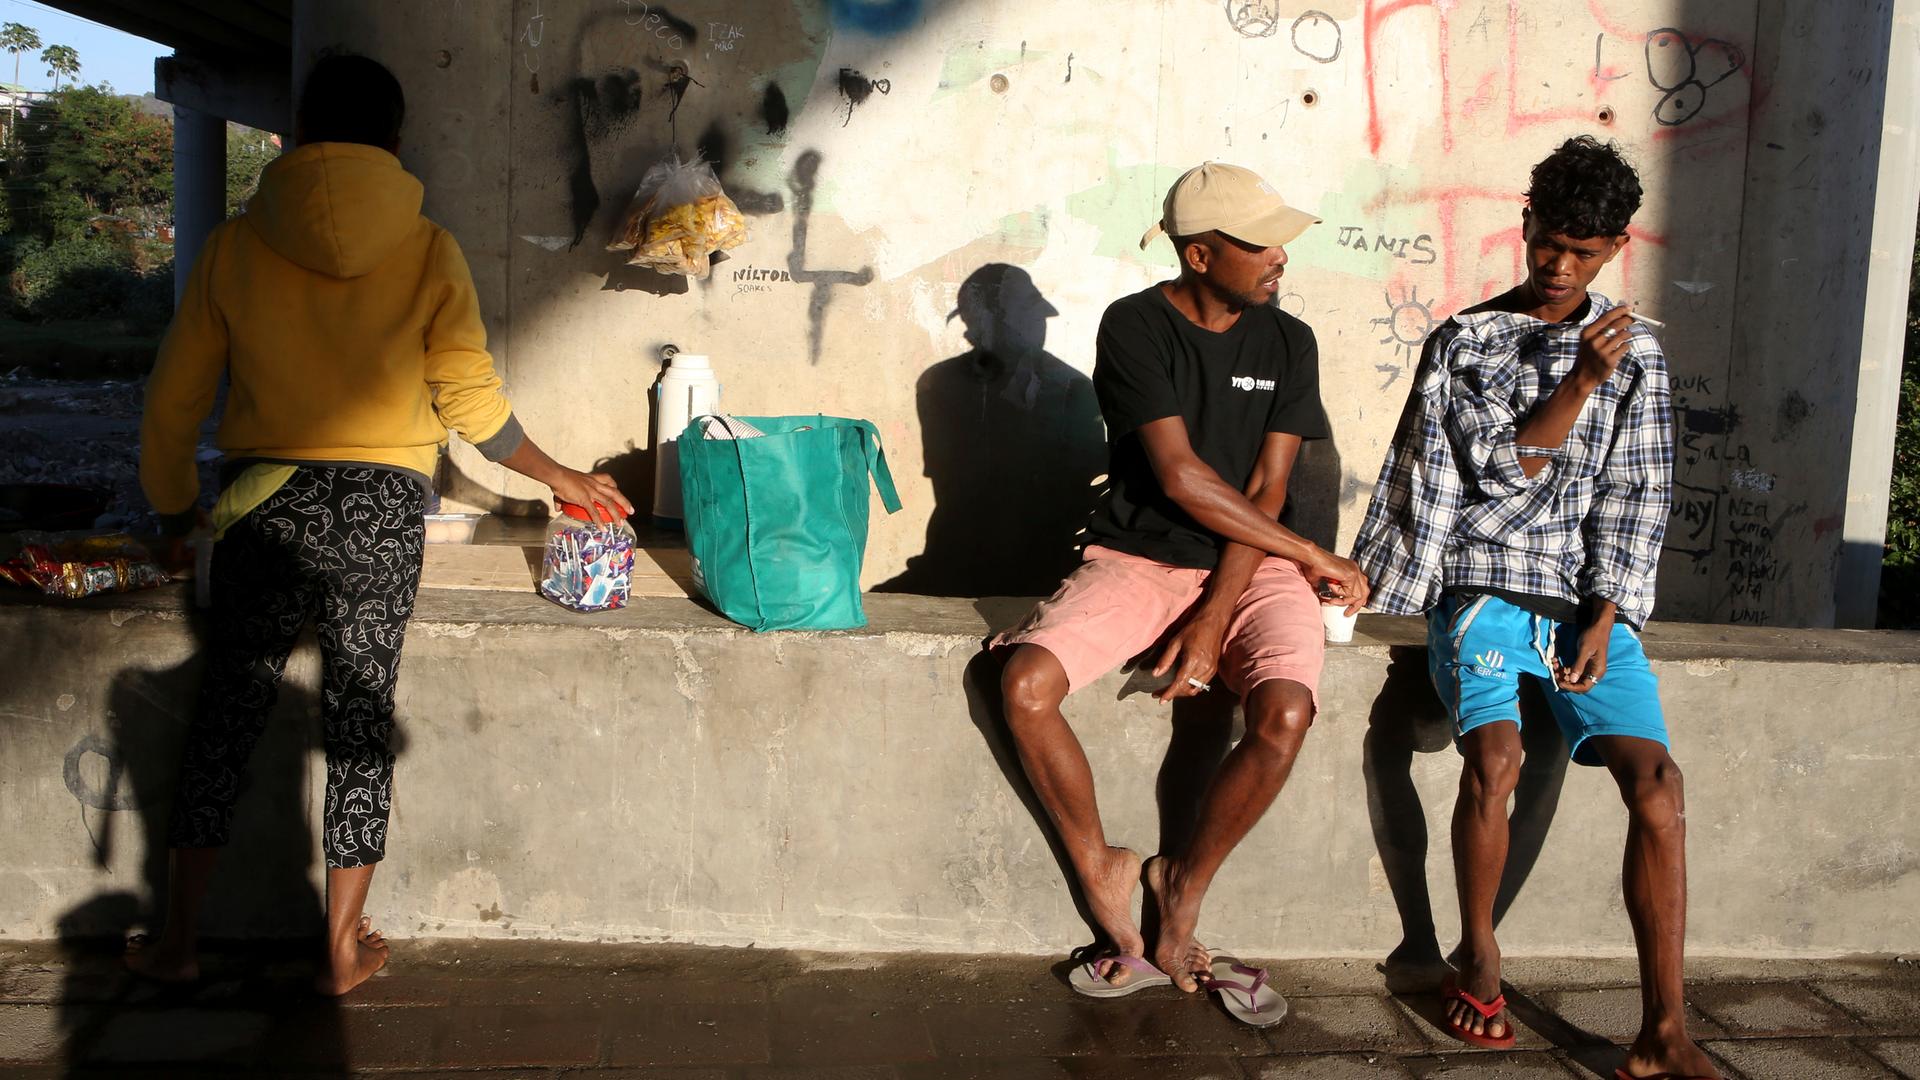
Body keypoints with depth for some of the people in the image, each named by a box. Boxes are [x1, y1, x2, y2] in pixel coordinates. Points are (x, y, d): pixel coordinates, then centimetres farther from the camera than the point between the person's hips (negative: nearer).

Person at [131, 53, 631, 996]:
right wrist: (562, 477, 14)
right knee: (359, 721, 9)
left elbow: (173, 398, 5)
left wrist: (174, 510, 21)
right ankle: (345, 948, 19)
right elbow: (472, 399, -1)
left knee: (225, 716, 14)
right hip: (380, 510, -1)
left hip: (263, 507, 1)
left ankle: (177, 939, 23)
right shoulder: (426, 249, -2)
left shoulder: (235, 245, 1)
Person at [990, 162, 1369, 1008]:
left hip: (1250, 567, 2)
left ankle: (1184, 883, -3)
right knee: (1024, 682, -27)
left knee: (1284, 714, -29)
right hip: (1136, 558, -1)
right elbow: (1181, 477, -14)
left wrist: (1215, 618, -16)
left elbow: (1266, 488, -3)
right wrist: (1314, 556, -10)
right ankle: (1102, 875, -4)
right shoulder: (1134, 327, -6)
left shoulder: (1287, 343, 4)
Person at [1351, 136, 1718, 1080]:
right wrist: (1580, 381, -12)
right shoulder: (1465, 340, 6)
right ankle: (1477, 953, 0)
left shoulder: (1637, 353, 11)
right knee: (1495, 754, -26)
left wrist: (1604, 619, -6)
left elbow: (1635, 497, 5)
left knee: (1656, 776, -18)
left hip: (1590, 597, 2)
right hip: (1483, 584, -2)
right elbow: (1501, 470, -3)